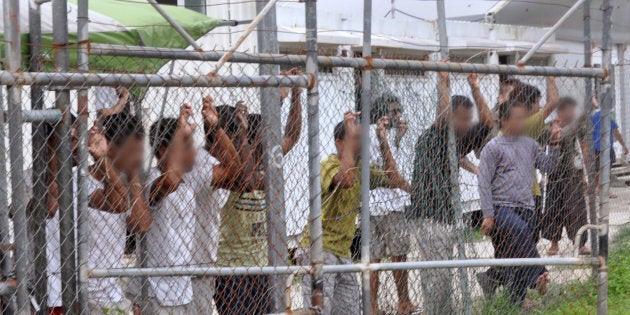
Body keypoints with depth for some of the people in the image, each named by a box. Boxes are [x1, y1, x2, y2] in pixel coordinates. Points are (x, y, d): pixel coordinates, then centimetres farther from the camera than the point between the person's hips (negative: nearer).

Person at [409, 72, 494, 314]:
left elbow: (487, 124, 12)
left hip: (448, 216, 8)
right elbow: (443, 116, -29)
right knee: (440, 273, -13)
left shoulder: (460, 141, 10)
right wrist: (443, 83, -22)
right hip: (427, 216, -8)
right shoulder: (430, 139, -11)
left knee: (436, 273, 14)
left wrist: (475, 88, 5)